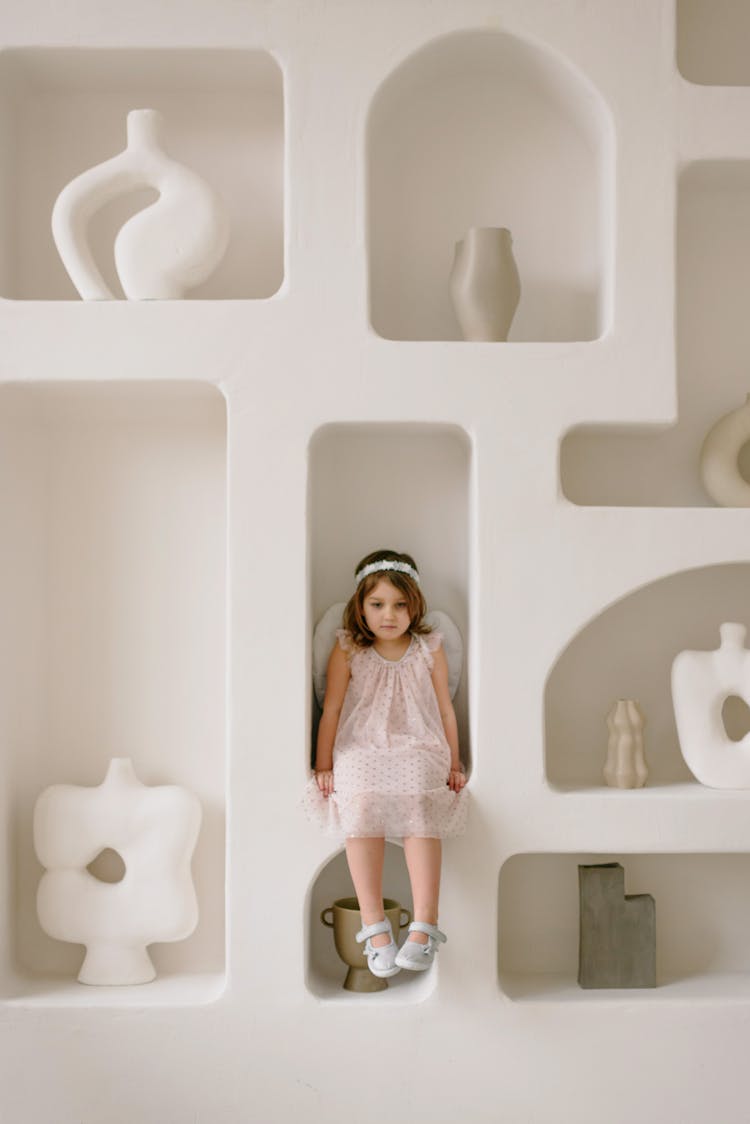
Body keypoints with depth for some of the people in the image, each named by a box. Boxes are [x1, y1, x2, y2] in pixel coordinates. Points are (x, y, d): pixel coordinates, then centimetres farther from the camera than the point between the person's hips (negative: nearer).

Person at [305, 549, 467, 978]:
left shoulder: (429, 649, 9)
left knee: (421, 812, -30)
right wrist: (323, 765, 6)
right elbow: (331, 710, 8)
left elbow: (445, 709, 14)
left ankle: (424, 928, -29)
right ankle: (375, 926, -25)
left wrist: (454, 764, 13)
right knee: (362, 806, -31)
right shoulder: (348, 650, 6)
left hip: (419, 750, 0)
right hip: (361, 750, 0)